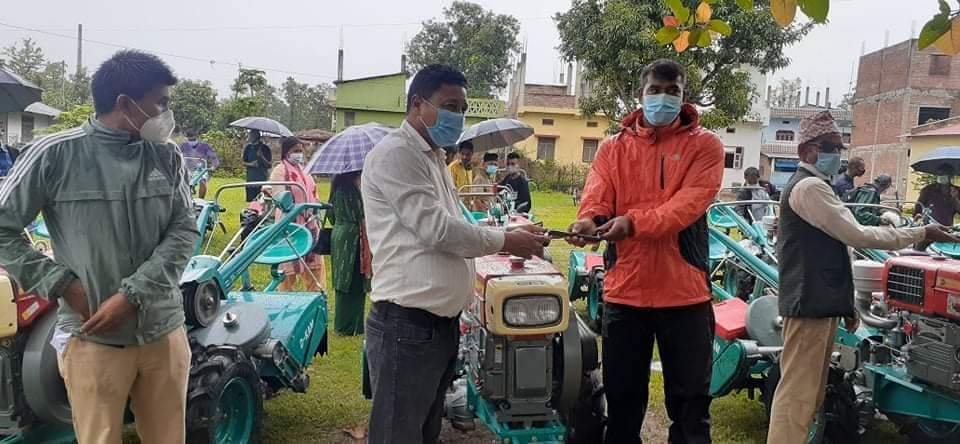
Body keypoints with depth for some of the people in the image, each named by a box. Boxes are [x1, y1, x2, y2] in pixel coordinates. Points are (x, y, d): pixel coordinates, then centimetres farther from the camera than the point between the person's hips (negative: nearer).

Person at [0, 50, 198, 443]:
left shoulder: (167, 157, 3)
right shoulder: (56, 154, -6)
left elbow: (184, 231, -3)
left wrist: (132, 295, -14)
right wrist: (62, 283, -10)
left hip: (164, 332, 3)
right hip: (93, 338, -3)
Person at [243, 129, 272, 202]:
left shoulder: (264, 148, -2)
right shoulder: (248, 147, 7)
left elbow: (269, 165, -3)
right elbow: (244, 162, 13)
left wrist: (261, 157, -19)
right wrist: (251, 164, -8)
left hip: (262, 180, -3)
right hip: (250, 180, 3)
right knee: (250, 201, 3)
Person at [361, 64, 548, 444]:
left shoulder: (434, 158, 20)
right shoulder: (395, 154, -12)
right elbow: (435, 229, -18)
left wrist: (513, 234, 9)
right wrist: (504, 242, -9)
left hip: (442, 322, 10)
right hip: (407, 323, -10)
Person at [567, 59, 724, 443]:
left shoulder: (704, 145, 1)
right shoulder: (614, 148, 10)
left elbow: (689, 202, -15)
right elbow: (596, 196, -5)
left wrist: (634, 222, -30)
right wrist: (589, 220, -29)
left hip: (684, 292, -2)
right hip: (624, 290, 2)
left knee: (690, 402, 10)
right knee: (622, 399, 14)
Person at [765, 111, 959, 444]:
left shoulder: (812, 186, 21)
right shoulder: (810, 186, -13)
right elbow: (857, 236, -16)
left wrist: (844, 304, 22)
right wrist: (921, 233, -7)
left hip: (818, 302, 11)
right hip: (810, 303, -11)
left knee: (809, 391, 15)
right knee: (797, 392, -8)